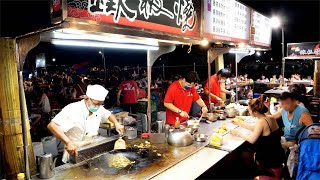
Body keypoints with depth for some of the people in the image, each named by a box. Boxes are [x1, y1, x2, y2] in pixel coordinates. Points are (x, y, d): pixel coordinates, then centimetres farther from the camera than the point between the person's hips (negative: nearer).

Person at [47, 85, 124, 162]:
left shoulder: (99, 109, -2)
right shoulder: (73, 110, -20)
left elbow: (109, 115, 18)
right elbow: (52, 125, -26)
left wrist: (116, 123, -2)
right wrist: (68, 142, -36)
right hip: (74, 155, -6)